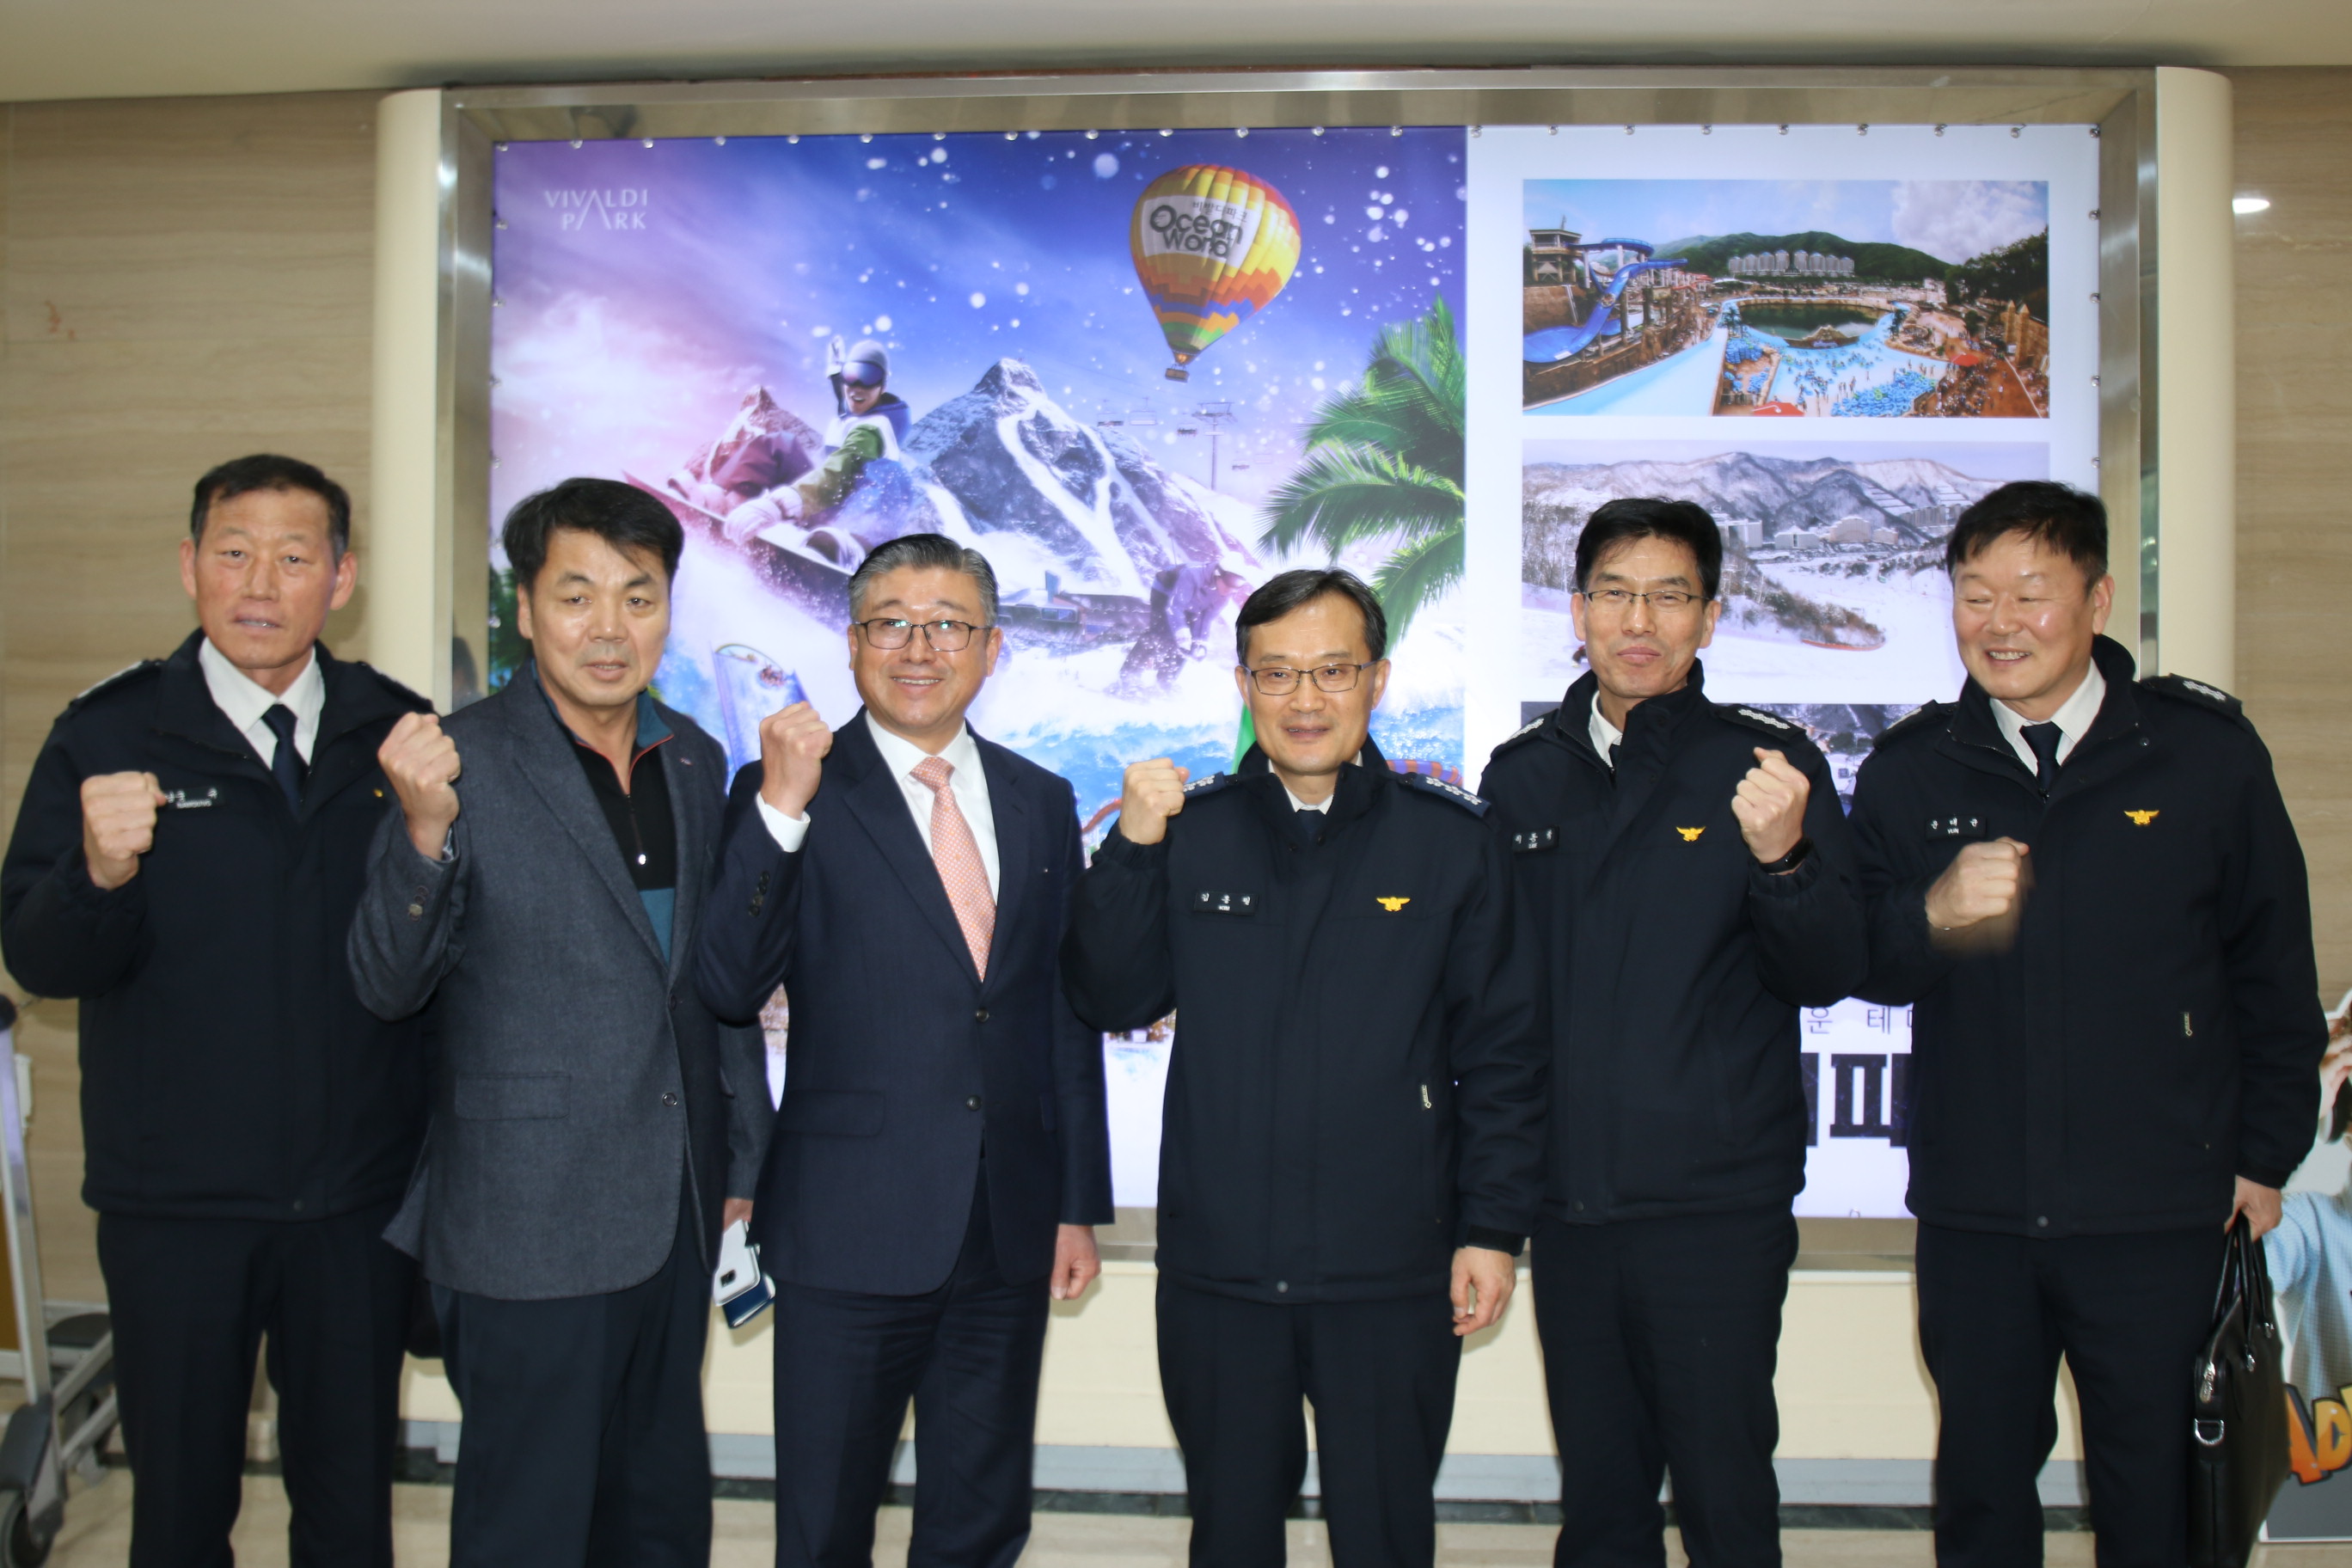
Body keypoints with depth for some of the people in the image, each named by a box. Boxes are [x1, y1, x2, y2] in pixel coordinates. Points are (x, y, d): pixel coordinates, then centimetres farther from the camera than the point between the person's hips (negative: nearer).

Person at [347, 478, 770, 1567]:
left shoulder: (694, 761, 7)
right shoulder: (461, 764, -11)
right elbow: (389, 986, -15)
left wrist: (742, 1147, 15)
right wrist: (424, 831, -32)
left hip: (676, 1209, 6)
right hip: (530, 1223, -5)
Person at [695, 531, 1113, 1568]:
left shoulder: (1041, 802, 9)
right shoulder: (791, 794, -4)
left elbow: (1066, 1012, 12)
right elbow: (730, 991, -15)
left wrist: (1080, 1205, 10)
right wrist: (780, 810, -25)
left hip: (1011, 1232, 4)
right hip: (850, 1233, -3)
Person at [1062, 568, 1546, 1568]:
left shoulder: (1455, 842, 0)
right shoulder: (1190, 831, 3)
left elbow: (1503, 1056, 1)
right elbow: (1112, 1000, -2)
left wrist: (1494, 1227, -3)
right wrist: (1131, 850, -14)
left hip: (1392, 1277, -1)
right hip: (1216, 1270, 2)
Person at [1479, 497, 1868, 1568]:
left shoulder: (1769, 765, -3)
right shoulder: (1521, 776, 7)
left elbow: (1829, 977, -9)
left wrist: (1782, 857, -27)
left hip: (1717, 1207, -3)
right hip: (1567, 1200, 4)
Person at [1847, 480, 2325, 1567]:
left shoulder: (2205, 752, 1)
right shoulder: (1907, 774, 4)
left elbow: (2274, 971, 7)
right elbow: (1860, 966, 0)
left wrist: (2264, 1155, 7)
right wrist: (1931, 914, -21)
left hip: (2156, 1213, -1)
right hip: (1972, 1215, 2)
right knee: (1980, 1481, 12)